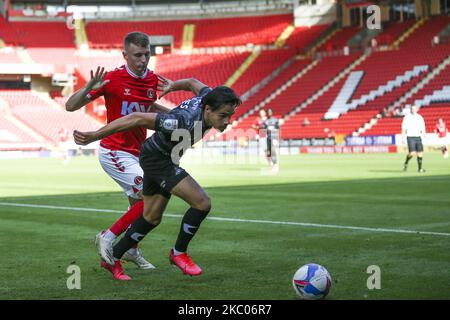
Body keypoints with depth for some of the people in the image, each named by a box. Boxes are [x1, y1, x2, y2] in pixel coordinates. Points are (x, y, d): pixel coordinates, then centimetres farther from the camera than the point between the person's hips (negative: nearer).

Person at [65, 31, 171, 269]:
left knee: (138, 205, 15)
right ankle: (107, 238, -2)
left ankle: (130, 249, 38)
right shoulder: (112, 79, -16)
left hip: (136, 154, 7)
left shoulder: (152, 79, 3)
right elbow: (70, 106, -15)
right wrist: (89, 88, -32)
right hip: (115, 153, -7)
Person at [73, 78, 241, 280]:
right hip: (158, 159, -9)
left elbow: (192, 82, 6)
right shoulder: (184, 122, -38)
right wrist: (94, 136, -31)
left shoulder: (209, 96, -17)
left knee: (152, 218, 20)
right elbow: (137, 119, -35)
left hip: (160, 157, 9)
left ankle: (113, 256, 33)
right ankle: (179, 253, 3)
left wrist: (172, 86, 27)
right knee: (202, 203, -17)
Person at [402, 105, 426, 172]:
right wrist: (403, 138, -6)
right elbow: (403, 128, 0)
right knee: (412, 153, -16)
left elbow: (422, 127, 12)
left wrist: (423, 133, -10)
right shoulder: (407, 117, -1)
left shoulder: (420, 117, 10)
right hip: (410, 137, -4)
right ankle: (406, 163, 10)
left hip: (418, 137, 4)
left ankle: (420, 168, 4)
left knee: (420, 153, -3)